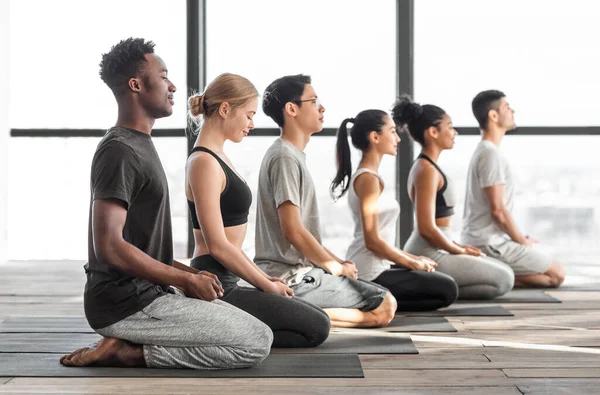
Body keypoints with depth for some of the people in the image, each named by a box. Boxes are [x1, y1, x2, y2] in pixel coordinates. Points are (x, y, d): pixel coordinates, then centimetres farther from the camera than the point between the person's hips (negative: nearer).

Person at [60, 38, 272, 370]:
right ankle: (129, 353, -8)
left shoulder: (137, 145, 16)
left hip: (143, 292, 10)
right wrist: (187, 279, -16)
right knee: (256, 342, -12)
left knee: (254, 329, 20)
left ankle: (128, 345, 8)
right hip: (128, 303, -10)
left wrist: (187, 274, 11)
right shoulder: (120, 152, -17)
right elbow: (109, 246, -25)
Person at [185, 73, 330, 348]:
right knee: (316, 328, -8)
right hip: (214, 286, -10)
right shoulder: (204, 163, -16)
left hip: (225, 282, 10)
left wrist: (263, 277, 14)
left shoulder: (217, 158, 15)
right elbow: (217, 246, -19)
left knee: (316, 319, 15)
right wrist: (267, 285, -10)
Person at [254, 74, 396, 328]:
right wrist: (336, 267, -9)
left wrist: (338, 262, 12)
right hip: (293, 278, -10)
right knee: (384, 307, -10)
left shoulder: (290, 155, 17)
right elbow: (293, 231, -21)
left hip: (297, 270, 10)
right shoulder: (285, 158, -14)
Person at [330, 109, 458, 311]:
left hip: (374, 267, 9)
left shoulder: (365, 176, 14)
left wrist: (412, 259, 13)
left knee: (444, 283, 21)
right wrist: (413, 263, -9)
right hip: (370, 273, -9)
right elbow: (372, 241, -20)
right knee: (448, 290, -1)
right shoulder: (368, 179, -15)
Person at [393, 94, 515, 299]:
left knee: (502, 272, 19)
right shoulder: (426, 171, -17)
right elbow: (427, 228, -23)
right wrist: (459, 251, -10)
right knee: (504, 279, -5)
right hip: (430, 256, -10)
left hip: (434, 252, 10)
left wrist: (458, 246, 12)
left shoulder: (426, 166, 13)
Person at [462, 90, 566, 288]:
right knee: (557, 274, -4)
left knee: (551, 270, 21)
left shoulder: (483, 151, 14)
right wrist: (523, 241, -8)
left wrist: (520, 238, 13)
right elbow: (498, 210, -21)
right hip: (490, 243, -10)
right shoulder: (491, 154, -17)